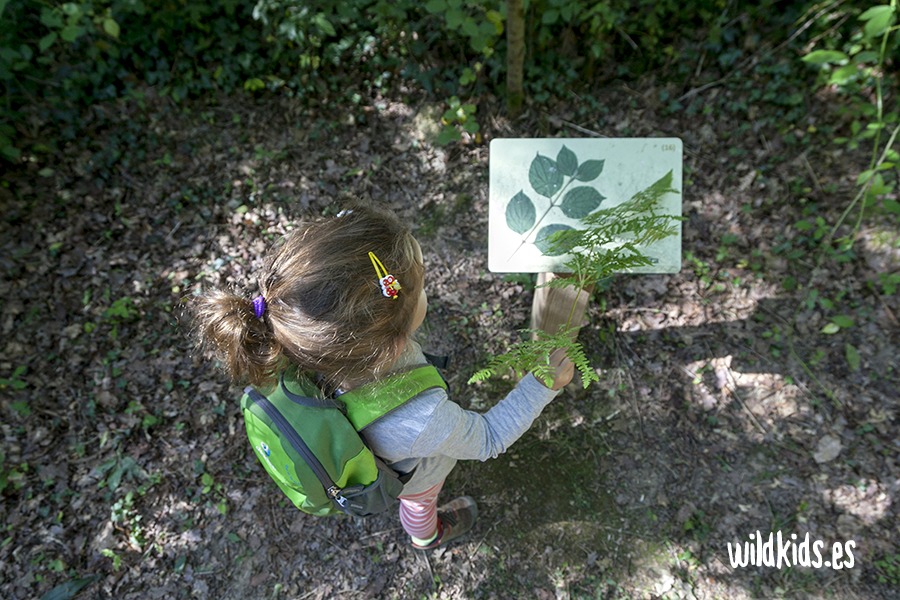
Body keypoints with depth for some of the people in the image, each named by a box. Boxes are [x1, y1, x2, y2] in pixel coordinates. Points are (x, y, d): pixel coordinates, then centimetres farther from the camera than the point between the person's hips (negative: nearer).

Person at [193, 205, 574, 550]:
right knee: (420, 502, 35)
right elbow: (489, 439, -29)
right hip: (413, 474, -3)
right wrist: (542, 386, -24)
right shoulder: (421, 423, -51)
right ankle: (427, 535, 72)